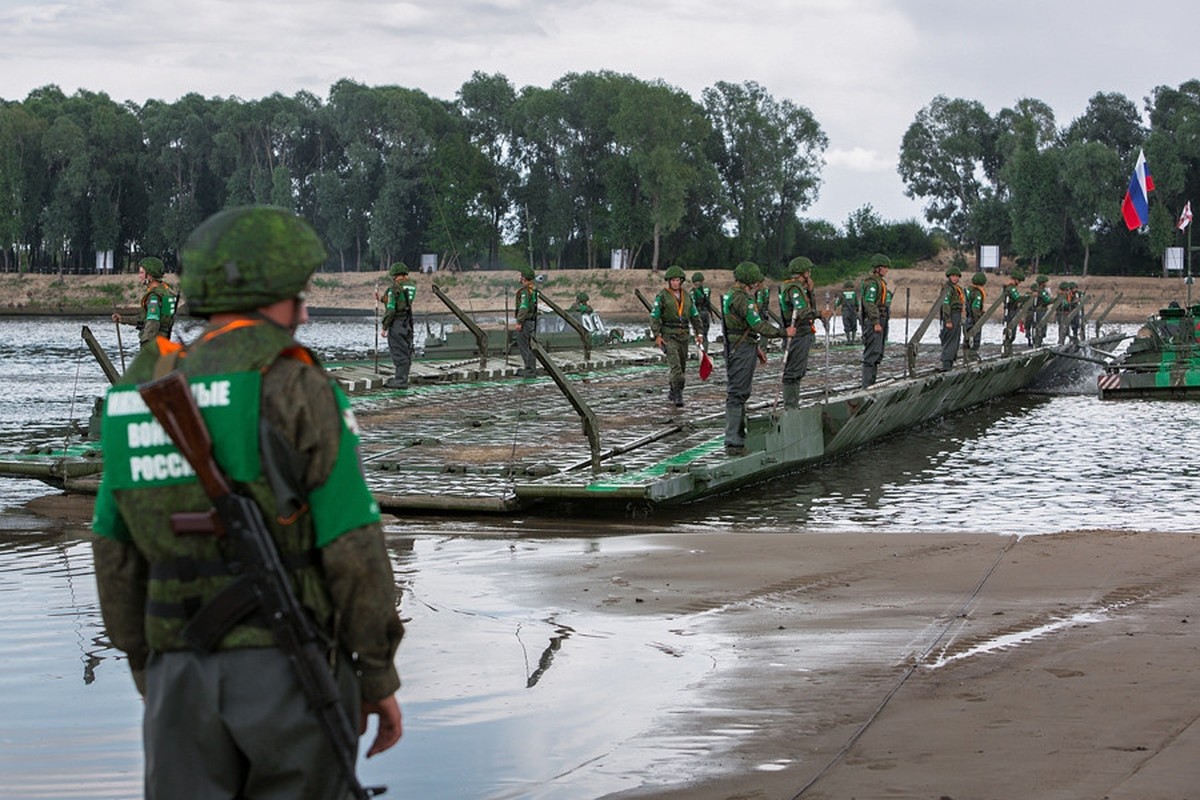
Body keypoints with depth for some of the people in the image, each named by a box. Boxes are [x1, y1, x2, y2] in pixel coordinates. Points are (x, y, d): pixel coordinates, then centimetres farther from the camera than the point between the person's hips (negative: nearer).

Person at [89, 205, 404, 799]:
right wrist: (381, 678, -2)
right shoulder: (300, 394, -10)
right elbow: (353, 550, -12)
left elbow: (117, 555, 11)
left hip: (188, 679, 4)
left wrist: (149, 677, 21)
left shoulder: (142, 396, 7)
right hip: (292, 671, -4)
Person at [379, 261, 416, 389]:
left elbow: (391, 310, -17)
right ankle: (401, 378, 22)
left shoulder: (393, 289, -13)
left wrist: (384, 327, -9)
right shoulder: (412, 287, 7)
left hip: (396, 324, -8)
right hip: (408, 324, 8)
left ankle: (401, 381, -3)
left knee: (399, 353, -4)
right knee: (406, 353, 13)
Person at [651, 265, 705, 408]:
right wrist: (657, 336, -13)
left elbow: (695, 316, 17)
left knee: (681, 366, 10)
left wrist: (699, 333, 8)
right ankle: (678, 395, -22)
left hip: (683, 335, 5)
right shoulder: (661, 296, -3)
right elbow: (654, 317, -5)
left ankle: (671, 394, 26)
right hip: (668, 335, -5)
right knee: (675, 365, -18)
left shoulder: (687, 296, 12)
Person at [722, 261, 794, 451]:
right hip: (741, 352, -11)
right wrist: (784, 333, -8)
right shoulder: (742, 299, -18)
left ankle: (739, 438, 24)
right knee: (736, 394, -10)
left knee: (741, 394, 17)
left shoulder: (732, 296, 16)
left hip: (740, 350, 11)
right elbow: (759, 325, -20)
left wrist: (756, 348, 27)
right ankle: (733, 442, -11)